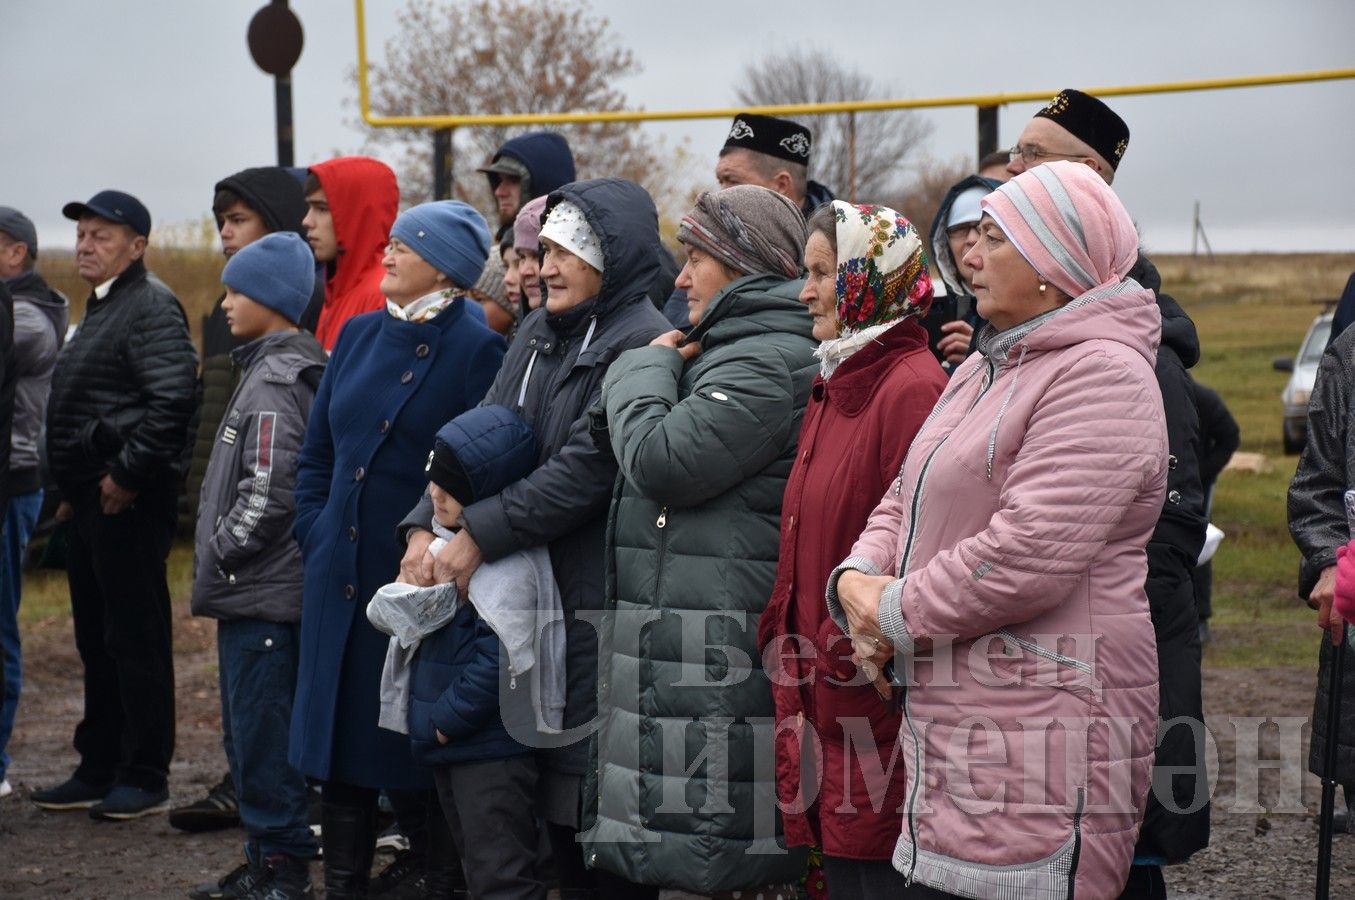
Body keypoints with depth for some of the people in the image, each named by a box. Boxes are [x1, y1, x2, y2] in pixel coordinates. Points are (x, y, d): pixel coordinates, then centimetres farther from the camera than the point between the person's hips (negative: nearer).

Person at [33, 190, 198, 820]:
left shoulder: (152, 306, -12)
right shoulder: (102, 308, 21)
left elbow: (173, 397, -24)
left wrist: (127, 474, -21)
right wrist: (74, 488, 19)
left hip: (127, 502, -10)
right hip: (92, 500, 11)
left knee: (136, 640, -4)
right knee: (97, 642, 15)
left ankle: (145, 779, 2)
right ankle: (99, 769, 23)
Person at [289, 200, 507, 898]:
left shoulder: (476, 349, -8)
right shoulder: (359, 335, 13)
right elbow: (317, 452, 17)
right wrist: (315, 535, 6)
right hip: (340, 574, 6)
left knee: (411, 755, 0)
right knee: (337, 738, 9)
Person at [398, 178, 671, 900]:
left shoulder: (640, 343, -12)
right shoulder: (537, 335, 13)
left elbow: (585, 468, -20)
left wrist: (478, 536, -20)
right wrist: (425, 527, -6)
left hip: (599, 596, -8)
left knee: (594, 783, -3)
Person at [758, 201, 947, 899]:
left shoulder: (912, 389, -15)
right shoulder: (833, 384, 16)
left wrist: (851, 652, -14)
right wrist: (786, 639, 10)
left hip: (878, 706, -9)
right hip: (823, 699, 9)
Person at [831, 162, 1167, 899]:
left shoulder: (1101, 376, -13)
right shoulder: (987, 368, 20)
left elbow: (1028, 554, -23)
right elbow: (907, 500, 22)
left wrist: (897, 614, -11)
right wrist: (858, 579, 0)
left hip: (1042, 736, -9)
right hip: (955, 723, 9)